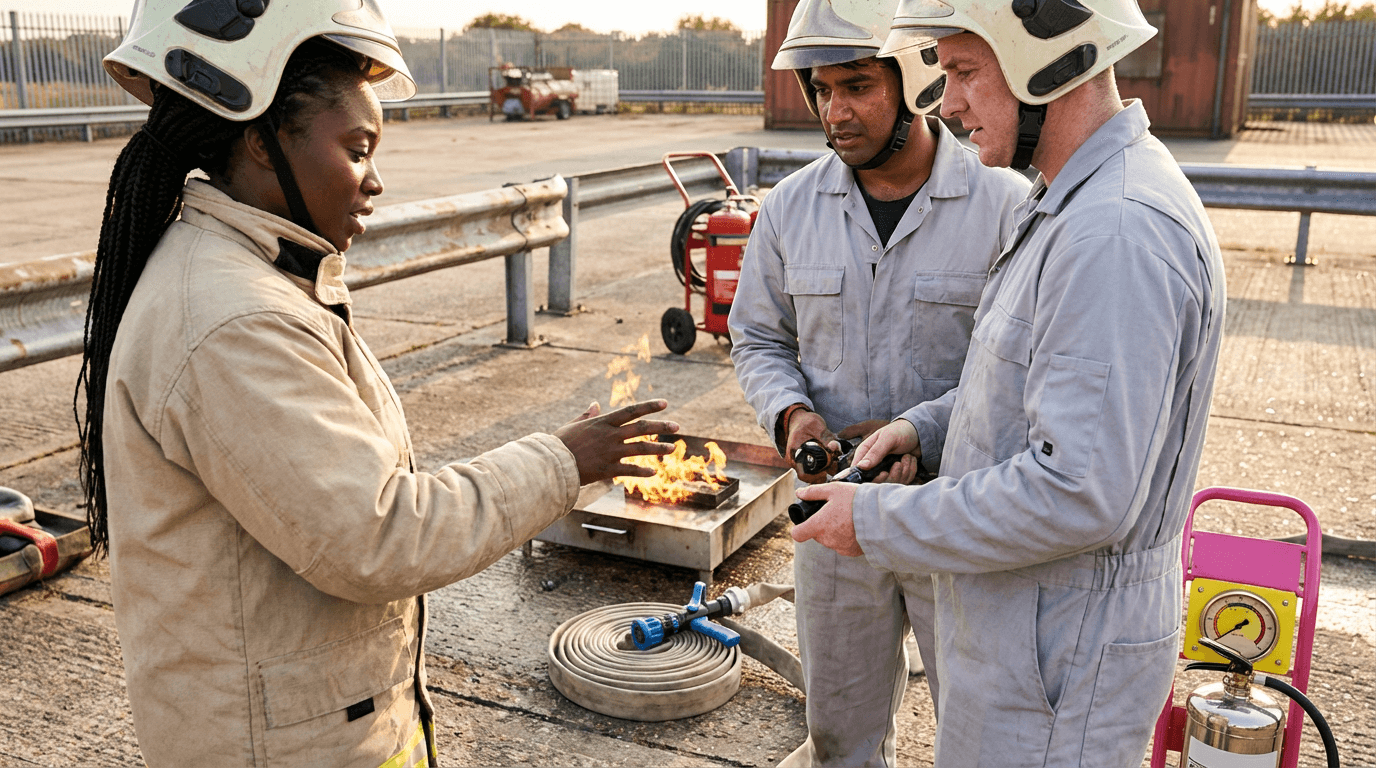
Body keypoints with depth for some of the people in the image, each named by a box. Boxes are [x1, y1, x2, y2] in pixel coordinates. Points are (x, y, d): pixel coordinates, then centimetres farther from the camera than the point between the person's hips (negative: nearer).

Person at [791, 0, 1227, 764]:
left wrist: (880, 522, -20)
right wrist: (927, 426, 4)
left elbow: (1081, 493, -31)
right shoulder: (1063, 201, 8)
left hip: (1063, 649, -10)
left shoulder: (1119, 230, -27)